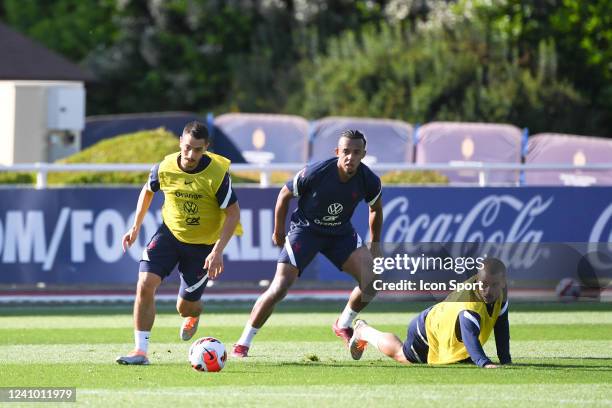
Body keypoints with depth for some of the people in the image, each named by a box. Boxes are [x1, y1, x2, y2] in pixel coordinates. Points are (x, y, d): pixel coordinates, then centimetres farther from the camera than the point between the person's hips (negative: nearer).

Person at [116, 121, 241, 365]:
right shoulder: (165, 168, -13)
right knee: (145, 284, -20)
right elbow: (148, 191, 10)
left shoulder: (217, 174, -23)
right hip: (170, 234, 2)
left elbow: (233, 213, -16)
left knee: (185, 307, 6)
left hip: (203, 245, -2)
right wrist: (135, 228, 10)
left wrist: (218, 251, -24)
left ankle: (193, 315, 48)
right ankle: (141, 351, -14)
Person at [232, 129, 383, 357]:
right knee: (279, 289, -15)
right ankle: (243, 343, -2)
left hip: (341, 232, 3)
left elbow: (376, 209, 8)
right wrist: (278, 231, 2)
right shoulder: (314, 174, -26)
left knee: (372, 281, -15)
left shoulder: (369, 181, -16)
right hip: (306, 228, -3)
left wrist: (375, 244, 10)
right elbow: (285, 195, -7)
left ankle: (343, 325, 12)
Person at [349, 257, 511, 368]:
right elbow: (470, 338, -59)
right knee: (399, 353, 22)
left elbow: (501, 326, -10)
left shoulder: (501, 291, -23)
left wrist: (505, 360, -13)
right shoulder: (470, 304, -48)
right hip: (428, 329, -8)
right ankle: (363, 331, 48)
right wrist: (484, 362, -74)